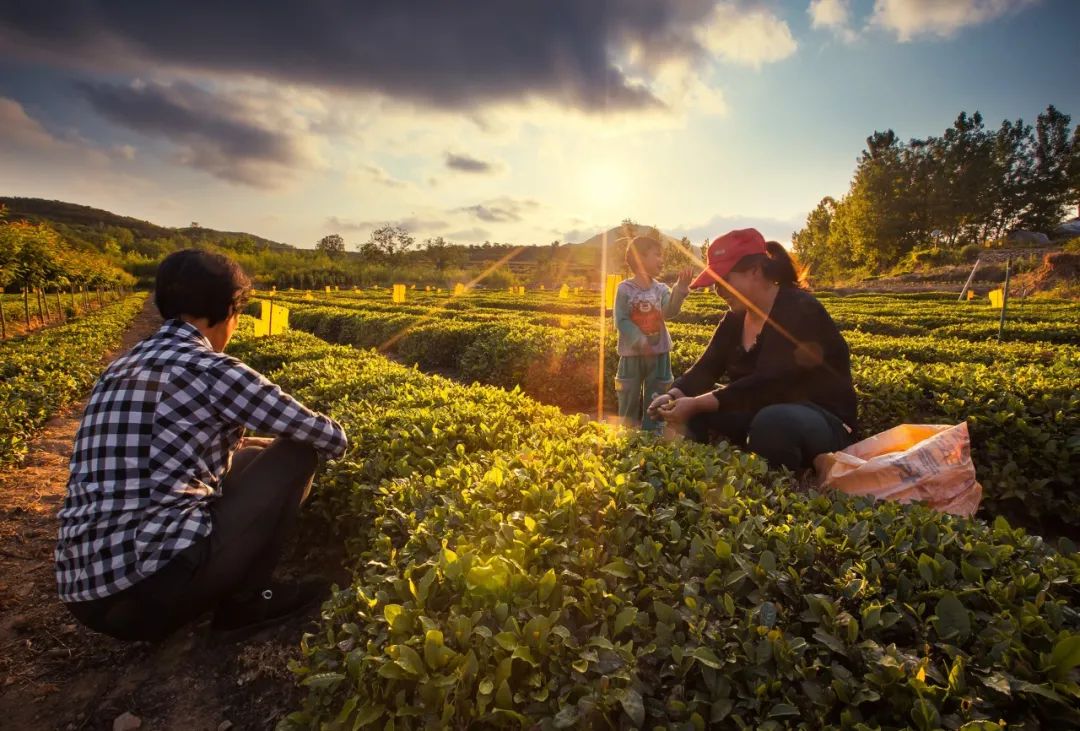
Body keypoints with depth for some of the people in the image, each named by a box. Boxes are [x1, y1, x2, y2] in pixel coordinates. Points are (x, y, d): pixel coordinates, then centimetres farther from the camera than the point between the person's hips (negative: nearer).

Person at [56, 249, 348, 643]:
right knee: (295, 453, 3)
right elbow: (323, 434, -2)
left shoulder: (120, 369, 13)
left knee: (236, 458, 23)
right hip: (155, 583, -8)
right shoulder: (210, 370, -10)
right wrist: (334, 444, 21)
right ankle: (242, 602, 10)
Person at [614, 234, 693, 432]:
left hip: (659, 352, 4)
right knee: (629, 399, 7)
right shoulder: (625, 288, -8)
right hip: (632, 353, -3)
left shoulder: (661, 289, 3)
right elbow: (621, 321, -13)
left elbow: (670, 311, -15)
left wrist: (680, 289, -29)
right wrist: (640, 341, -23)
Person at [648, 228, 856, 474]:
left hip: (825, 421, -7)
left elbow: (767, 383, -30)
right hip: (765, 413, 7)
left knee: (772, 422, -39)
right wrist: (674, 395, -22)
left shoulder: (801, 311, -20)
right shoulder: (735, 318, 5)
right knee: (694, 414, -8)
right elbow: (706, 368, -2)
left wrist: (697, 404, -34)